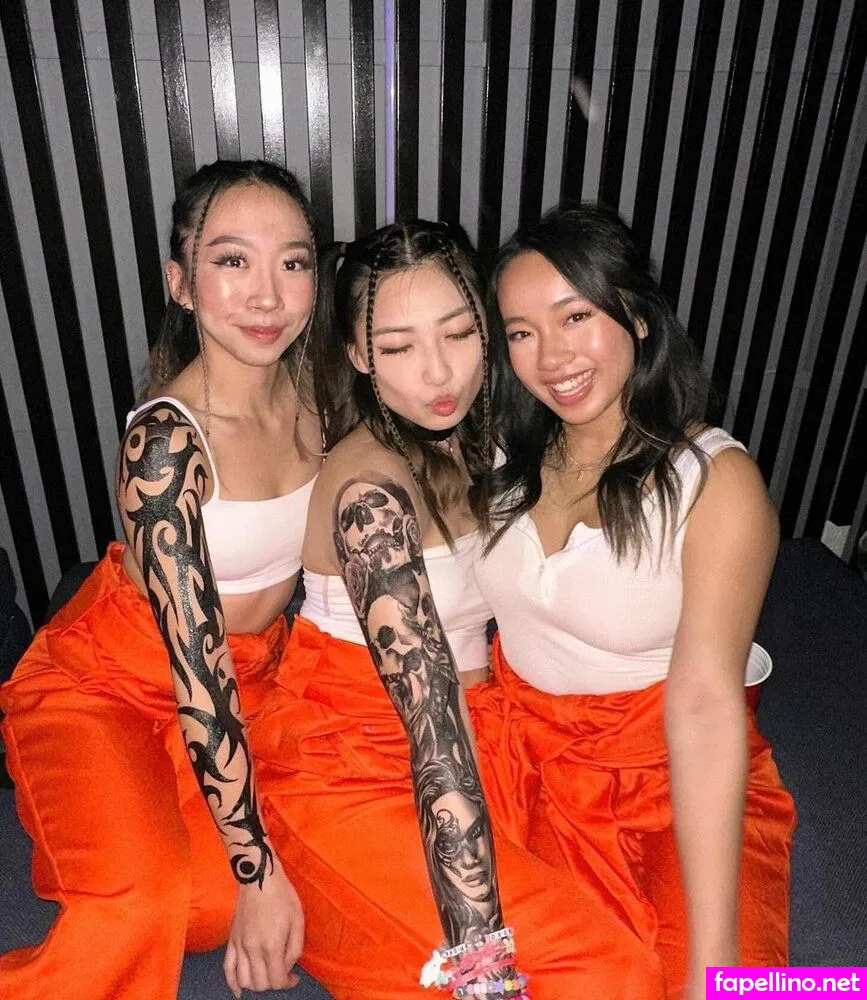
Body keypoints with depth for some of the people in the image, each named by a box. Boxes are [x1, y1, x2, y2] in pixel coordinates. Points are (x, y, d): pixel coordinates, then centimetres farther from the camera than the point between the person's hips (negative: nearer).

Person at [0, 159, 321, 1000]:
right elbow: (195, 671, -25)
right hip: (108, 687, -5)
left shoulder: (312, 388, -9)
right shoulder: (166, 440, -26)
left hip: (252, 685, 6)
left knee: (218, 906, -12)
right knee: (144, 907, -28)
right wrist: (259, 870, -20)